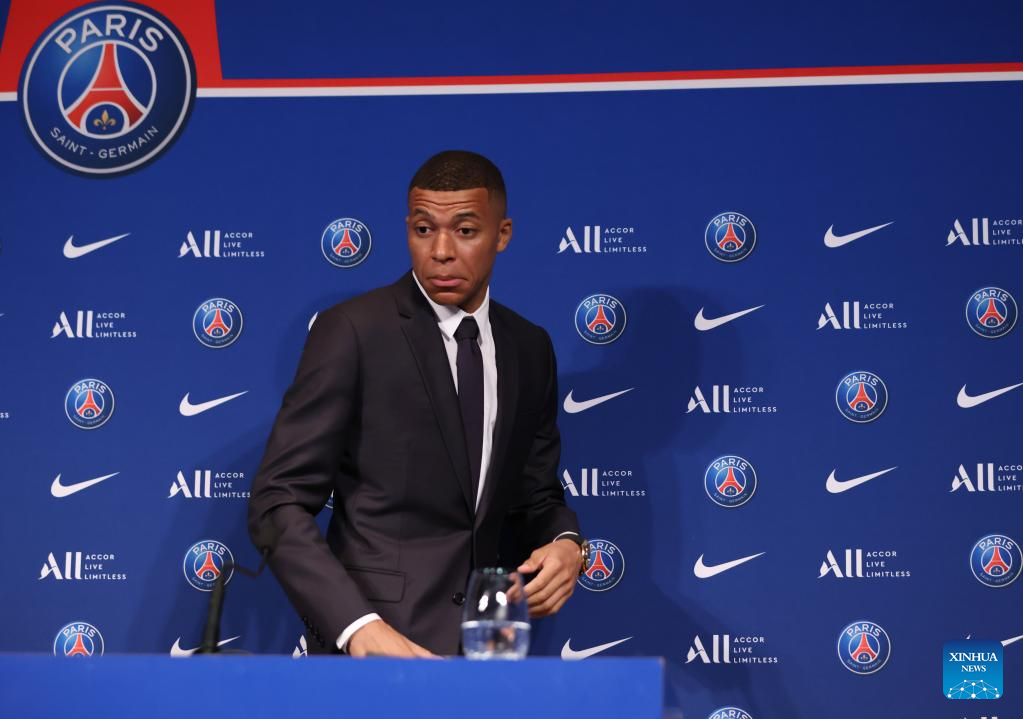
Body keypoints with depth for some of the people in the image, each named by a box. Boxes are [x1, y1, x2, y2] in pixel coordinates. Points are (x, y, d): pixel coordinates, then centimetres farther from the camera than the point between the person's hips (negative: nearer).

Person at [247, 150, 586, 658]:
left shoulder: (530, 349, 9)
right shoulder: (353, 331, -6)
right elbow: (279, 504, -11)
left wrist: (565, 544, -4)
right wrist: (358, 626, -23)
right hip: (377, 640, -5)